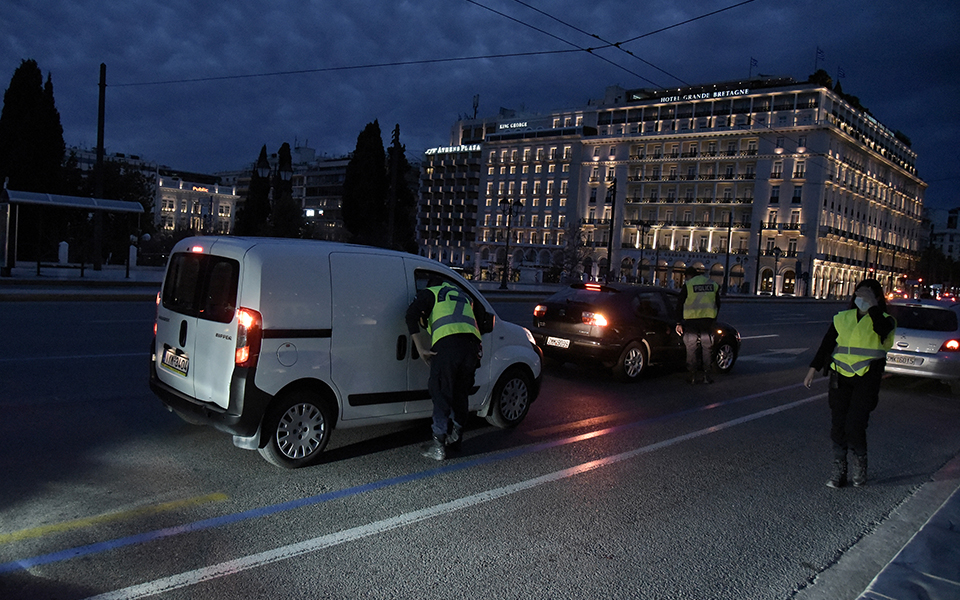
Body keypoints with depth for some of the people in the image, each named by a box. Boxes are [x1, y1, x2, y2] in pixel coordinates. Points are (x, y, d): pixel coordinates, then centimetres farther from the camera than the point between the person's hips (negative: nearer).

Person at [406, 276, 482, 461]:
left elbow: (411, 315, 4)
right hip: (472, 344, 5)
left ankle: (438, 445, -2)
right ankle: (455, 437, 27)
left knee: (441, 393, 0)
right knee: (461, 393, 18)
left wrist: (420, 348, 0)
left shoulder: (430, 293, 19)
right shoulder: (464, 295, 37)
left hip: (447, 343, -5)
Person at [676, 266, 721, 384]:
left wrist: (679, 323, 2)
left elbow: (680, 305, -2)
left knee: (692, 348, 4)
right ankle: (706, 375, 8)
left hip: (691, 321, -3)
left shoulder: (688, 285, -1)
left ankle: (694, 376, 3)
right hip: (708, 320, 3)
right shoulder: (713, 285, 11)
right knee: (707, 348, 10)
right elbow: (717, 305, 16)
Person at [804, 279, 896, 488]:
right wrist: (813, 369, 9)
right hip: (841, 377, 4)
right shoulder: (842, 318, 12)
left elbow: (882, 330, -24)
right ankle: (839, 473, 13)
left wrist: (872, 304, -19)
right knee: (837, 427, 2)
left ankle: (860, 467, 16)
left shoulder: (884, 320, 2)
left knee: (854, 427, -10)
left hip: (867, 379, -3)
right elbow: (826, 345, 14)